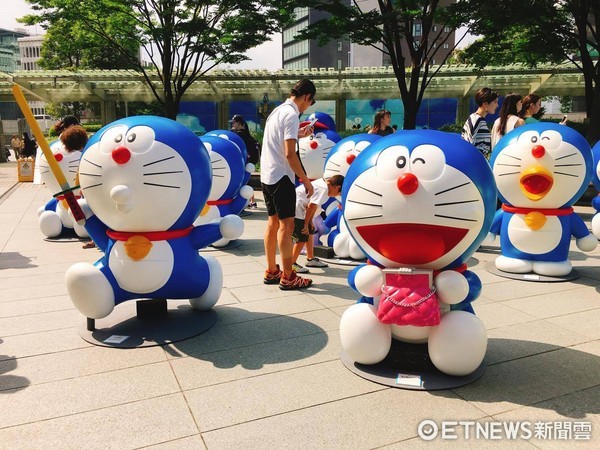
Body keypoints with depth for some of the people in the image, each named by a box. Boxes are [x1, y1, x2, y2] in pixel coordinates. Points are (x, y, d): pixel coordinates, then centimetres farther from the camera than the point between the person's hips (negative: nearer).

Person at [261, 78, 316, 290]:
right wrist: (306, 180, -15)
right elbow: (290, 154, -21)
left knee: (273, 222, 14)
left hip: (267, 175, 10)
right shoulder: (291, 115, -14)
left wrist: (298, 134, 31)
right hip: (281, 176, -9)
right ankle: (287, 277, 1)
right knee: (286, 225, -4)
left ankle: (271, 272, 21)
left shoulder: (277, 110, 14)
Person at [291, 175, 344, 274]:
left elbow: (314, 206, 12)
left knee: (309, 232, 19)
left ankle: (310, 259, 31)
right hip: (295, 209, -11)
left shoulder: (322, 183, 9)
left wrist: (310, 222, 12)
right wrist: (306, 224, -13)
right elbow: (311, 206, -22)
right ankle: (292, 264, 1)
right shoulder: (324, 189, -20)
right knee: (302, 238, -8)